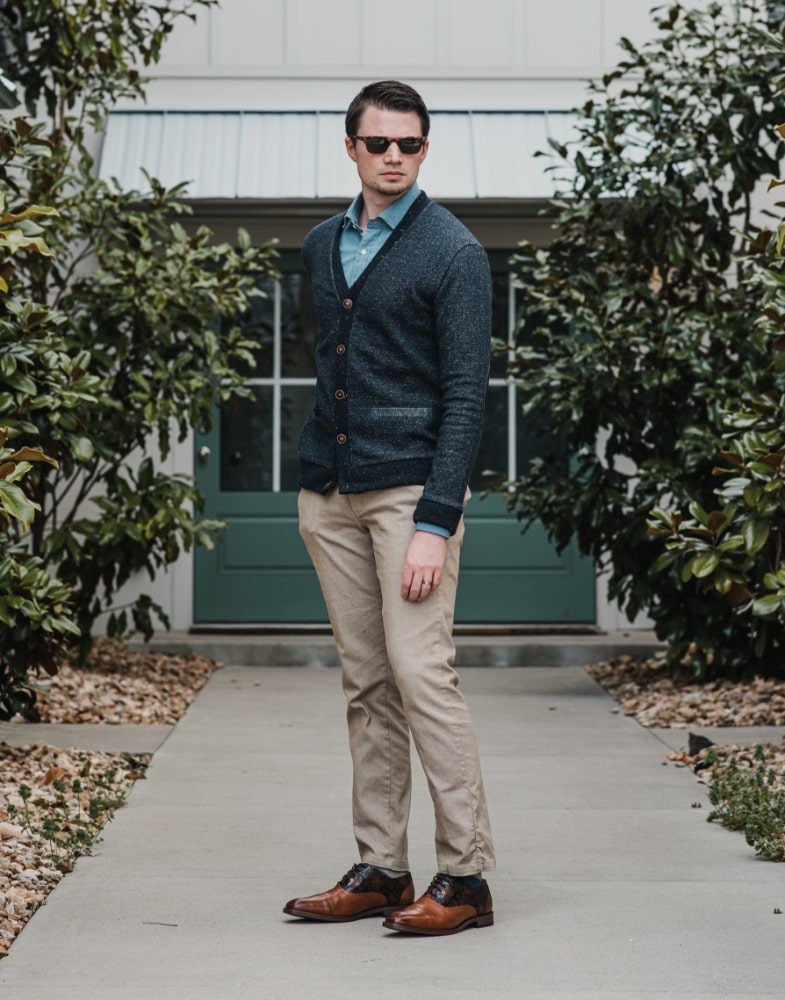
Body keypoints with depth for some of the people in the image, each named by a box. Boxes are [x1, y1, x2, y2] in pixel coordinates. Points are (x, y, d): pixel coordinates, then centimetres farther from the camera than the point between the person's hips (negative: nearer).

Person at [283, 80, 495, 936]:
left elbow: (465, 395, -11)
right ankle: (379, 870, 13)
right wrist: (312, 484, 14)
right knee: (366, 688, 8)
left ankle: (465, 877, -6)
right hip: (330, 496, 6)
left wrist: (436, 524, -18)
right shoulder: (320, 248, 14)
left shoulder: (452, 252, -6)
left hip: (409, 489, -6)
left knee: (421, 675, -11)